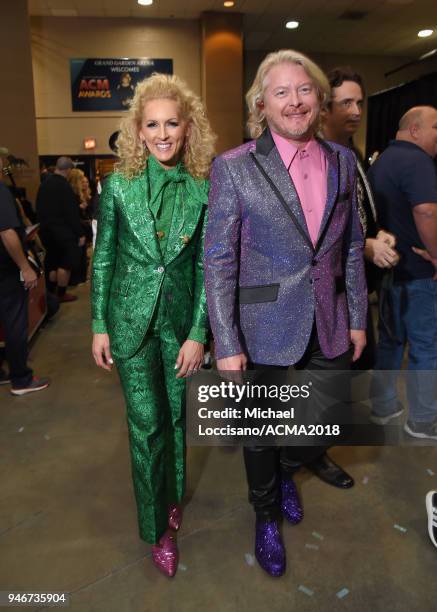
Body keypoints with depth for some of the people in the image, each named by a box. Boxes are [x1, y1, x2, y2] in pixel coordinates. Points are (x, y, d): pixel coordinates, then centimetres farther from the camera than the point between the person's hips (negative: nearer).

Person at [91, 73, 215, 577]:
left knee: (177, 416, 15)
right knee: (146, 423, 5)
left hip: (182, 318, 1)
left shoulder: (204, 189, -4)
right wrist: (99, 326, 0)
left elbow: (206, 265, -4)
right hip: (131, 320, -1)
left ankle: (173, 494, 42)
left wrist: (198, 333, -7)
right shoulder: (118, 184, -4)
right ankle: (158, 526, 25)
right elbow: (103, 258, 0)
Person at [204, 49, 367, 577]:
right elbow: (218, 260, -12)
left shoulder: (342, 162, 4)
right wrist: (227, 344, -14)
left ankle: (287, 468, 55)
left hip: (329, 330, 5)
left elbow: (352, 248, 9)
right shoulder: (233, 167, -11)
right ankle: (266, 513, 44)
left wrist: (357, 318, 10)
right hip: (266, 330, -4)